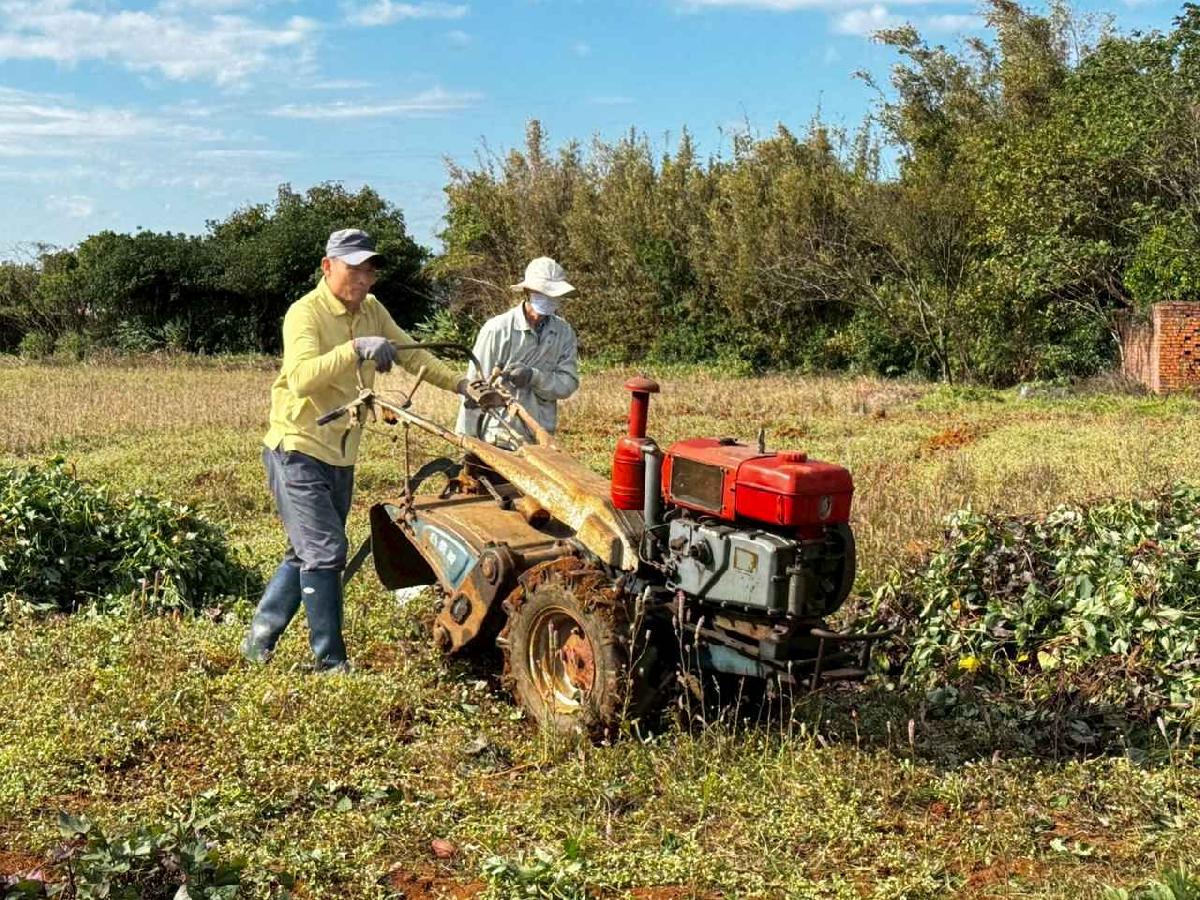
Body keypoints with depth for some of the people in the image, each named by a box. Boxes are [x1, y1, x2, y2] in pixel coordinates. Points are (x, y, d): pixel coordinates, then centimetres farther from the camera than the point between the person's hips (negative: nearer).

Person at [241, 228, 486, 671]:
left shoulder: (372, 311, 7)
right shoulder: (306, 313, -17)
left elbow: (411, 354, 10)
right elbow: (301, 377, -32)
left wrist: (460, 384, -3)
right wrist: (355, 349, -42)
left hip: (340, 456, 8)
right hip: (298, 450, -8)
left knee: (305, 554, 15)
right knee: (325, 552, -11)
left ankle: (259, 641, 28)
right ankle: (331, 662, -3)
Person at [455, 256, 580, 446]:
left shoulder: (564, 333, 2)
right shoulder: (497, 329, -8)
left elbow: (568, 383, -4)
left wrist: (534, 377, -23)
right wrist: (466, 437, -6)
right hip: (497, 439, -4)